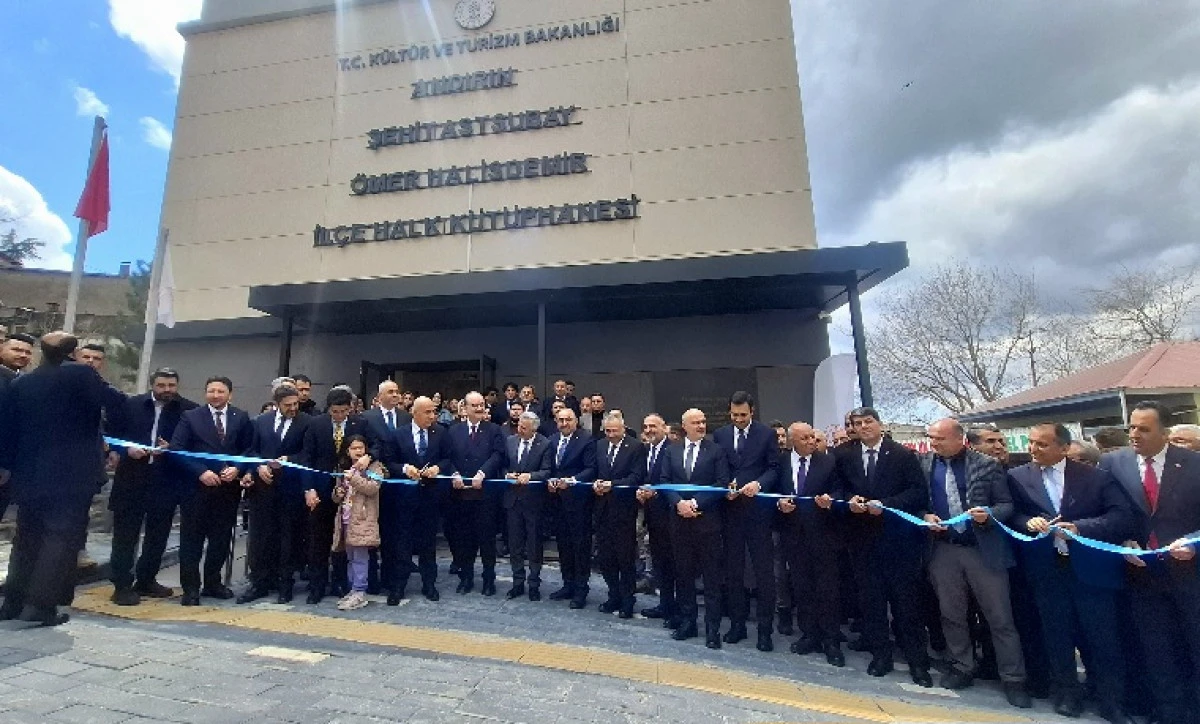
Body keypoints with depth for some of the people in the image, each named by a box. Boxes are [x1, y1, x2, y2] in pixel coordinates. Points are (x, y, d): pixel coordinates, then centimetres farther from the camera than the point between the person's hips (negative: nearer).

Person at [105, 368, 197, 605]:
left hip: (167, 481, 0)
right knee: (126, 532, 4)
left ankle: (146, 580, 27)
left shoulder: (190, 410, -3)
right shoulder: (130, 405, 2)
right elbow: (112, 433, 6)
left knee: (158, 533, 11)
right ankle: (122, 585, 13)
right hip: (132, 478, 0)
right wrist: (127, 449, -11)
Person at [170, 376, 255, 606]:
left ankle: (212, 582, 27)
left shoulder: (241, 418, 6)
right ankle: (191, 588, 18)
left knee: (221, 538, 11)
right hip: (196, 486, -2)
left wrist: (237, 469, -12)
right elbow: (177, 450, -6)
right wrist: (201, 472, -16)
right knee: (192, 540, 5)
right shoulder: (190, 417, 1)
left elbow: (250, 450, 5)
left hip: (229, 488, 2)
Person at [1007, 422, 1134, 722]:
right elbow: (1012, 515, 1)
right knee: (1057, 635, 13)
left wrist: (1079, 527, -22)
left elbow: (1123, 518, -10)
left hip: (1091, 568, -1)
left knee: (1102, 637, 8)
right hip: (1046, 570, 1)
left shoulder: (1096, 476, -2)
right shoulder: (1017, 477, 1)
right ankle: (1067, 693, 30)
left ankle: (1110, 699, 28)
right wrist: (1028, 523, -20)